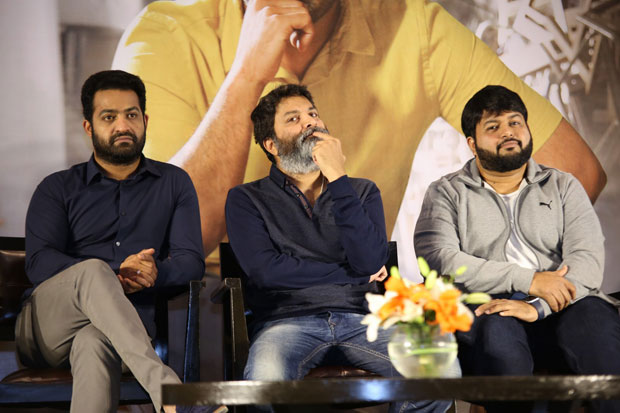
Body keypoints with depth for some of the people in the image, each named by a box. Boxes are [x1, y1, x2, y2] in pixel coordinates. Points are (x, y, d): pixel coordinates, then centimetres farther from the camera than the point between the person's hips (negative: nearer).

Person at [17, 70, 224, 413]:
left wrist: (154, 274, -18)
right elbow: (39, 262, -3)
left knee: (96, 343, -39)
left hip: (124, 330, 0)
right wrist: (113, 276, -19)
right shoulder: (58, 189, 14)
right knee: (93, 271, -35)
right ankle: (164, 385, -51)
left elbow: (191, 260, 6)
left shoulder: (173, 183, 18)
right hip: (46, 326, 0)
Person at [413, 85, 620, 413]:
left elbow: (588, 259, 2)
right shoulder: (447, 193, 13)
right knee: (496, 329, -36)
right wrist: (528, 280, -13)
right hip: (481, 311, -1)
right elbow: (439, 260, -6)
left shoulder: (563, 187, 18)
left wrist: (537, 307, -17)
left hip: (560, 311, 2)